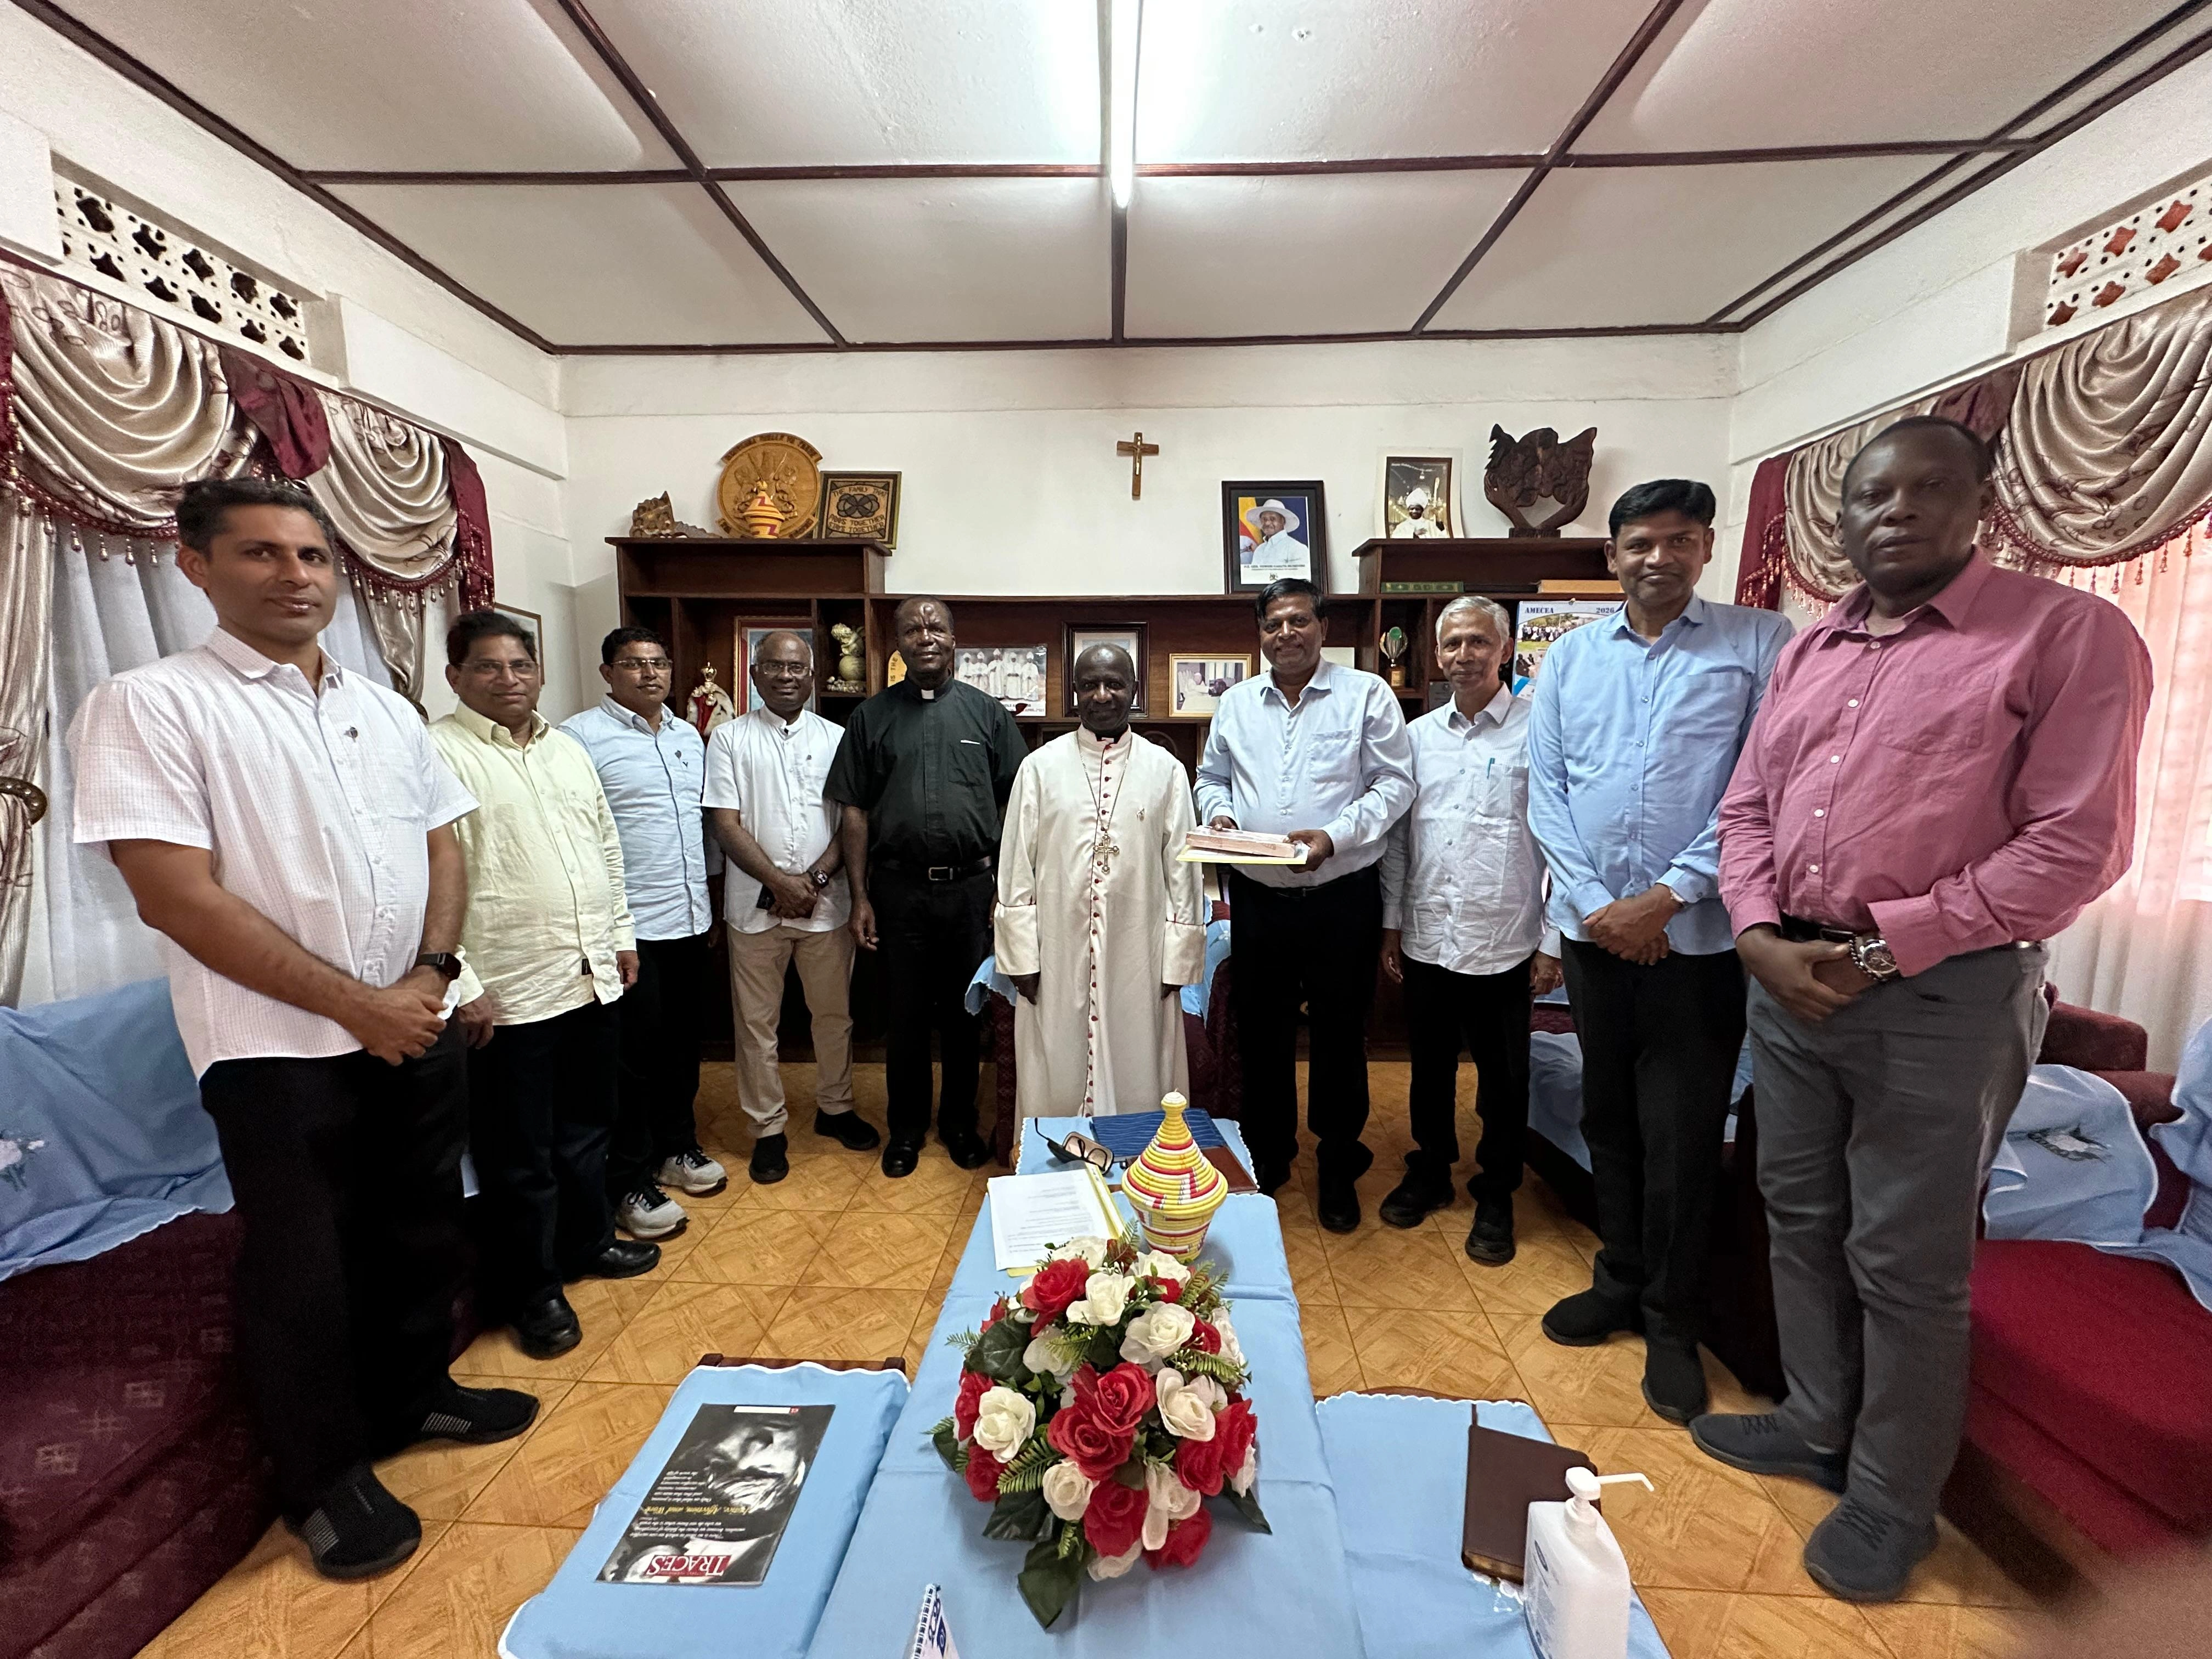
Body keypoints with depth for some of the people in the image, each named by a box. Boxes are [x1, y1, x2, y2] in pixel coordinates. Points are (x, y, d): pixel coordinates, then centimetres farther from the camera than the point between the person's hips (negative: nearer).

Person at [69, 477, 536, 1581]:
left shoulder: (385, 708, 9)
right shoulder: (151, 704, -9)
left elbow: (442, 850, 10)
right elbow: (176, 897, -16)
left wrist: (431, 975, -6)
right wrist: (356, 1004, -16)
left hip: (418, 1029, 5)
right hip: (279, 1049, -5)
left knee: (420, 1231, 18)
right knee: (302, 1268, 10)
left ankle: (413, 1395, 41)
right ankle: (326, 1480, 31)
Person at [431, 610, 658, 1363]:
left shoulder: (568, 750, 12)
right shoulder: (438, 753, -10)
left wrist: (622, 936, 15)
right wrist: (461, 984, -18)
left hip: (591, 978, 7)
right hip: (507, 993, -6)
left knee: (587, 1130, 21)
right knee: (520, 1157, 8)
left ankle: (588, 1243, 40)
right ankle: (530, 1291, 26)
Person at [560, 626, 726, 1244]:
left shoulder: (688, 736, 13)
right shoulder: (581, 736, -10)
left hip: (690, 920, 7)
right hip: (630, 926, -6)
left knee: (682, 1044, 17)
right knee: (635, 1054, 4)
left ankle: (676, 1148, 34)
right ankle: (630, 1184, 18)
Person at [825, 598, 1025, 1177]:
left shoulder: (987, 712, 4)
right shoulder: (872, 717, 5)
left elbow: (1016, 804, 3)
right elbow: (854, 811, 4)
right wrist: (860, 897, 0)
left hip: (971, 888, 0)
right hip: (900, 889, 0)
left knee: (964, 1013, 12)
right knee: (905, 1014, 11)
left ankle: (959, 1120, 30)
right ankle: (906, 1126, 29)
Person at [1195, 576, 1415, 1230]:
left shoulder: (1366, 694, -2)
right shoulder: (1236, 703, 10)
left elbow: (1394, 782, -6)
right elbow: (1211, 777, 18)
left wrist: (1335, 836, -18)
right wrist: (1218, 812, -4)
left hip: (1342, 896, -3)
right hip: (1257, 897, 4)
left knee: (1339, 1033, 9)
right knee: (1260, 1030, 14)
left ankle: (1339, 1167, 29)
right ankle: (1267, 1153, 34)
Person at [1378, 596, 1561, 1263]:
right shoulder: (1418, 736, 6)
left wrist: (1552, 943, -8)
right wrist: (1391, 922, 8)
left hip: (1505, 945, -3)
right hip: (1427, 939, 4)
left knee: (1503, 1078, 11)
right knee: (1430, 1066, 18)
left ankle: (1495, 1197, 31)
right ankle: (1430, 1172, 38)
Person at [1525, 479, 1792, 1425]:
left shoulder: (1758, 645, 0)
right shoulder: (1569, 657, 8)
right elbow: (1545, 788, 3)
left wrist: (1669, 896, -14)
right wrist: (1596, 904, -7)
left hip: (1697, 935, -3)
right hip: (1593, 928, 3)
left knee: (1682, 1137, 5)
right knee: (1609, 1119, 15)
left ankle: (1672, 1322, 25)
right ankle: (1621, 1283, 34)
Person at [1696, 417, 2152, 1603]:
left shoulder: (2069, 633, -5)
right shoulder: (1808, 650, 12)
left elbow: (2076, 844, -12)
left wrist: (1882, 947, -15)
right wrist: (1762, 937, -4)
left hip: (1944, 993, -5)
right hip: (1789, 979, 6)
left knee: (1905, 1261, 7)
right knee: (1801, 1221, 17)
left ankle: (1891, 1501, 29)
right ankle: (1818, 1427, 38)